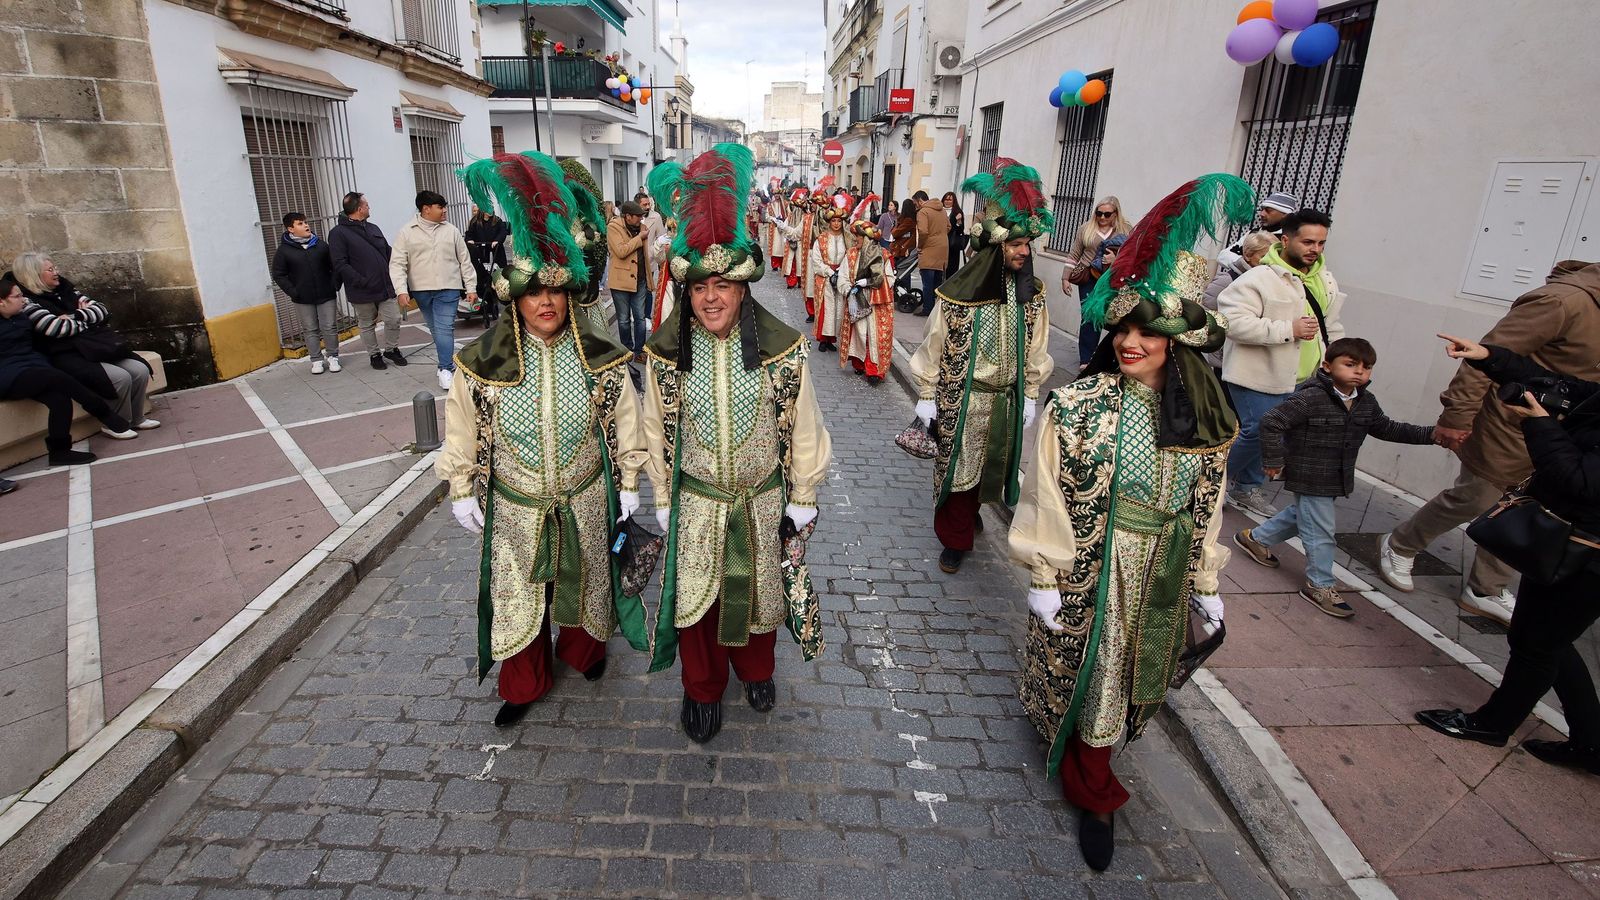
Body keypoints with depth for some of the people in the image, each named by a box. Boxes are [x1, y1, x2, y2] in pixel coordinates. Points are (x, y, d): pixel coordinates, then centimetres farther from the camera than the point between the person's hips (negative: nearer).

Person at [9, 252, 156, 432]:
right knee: (120, 377, -27)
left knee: (140, 370, -11)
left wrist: (75, 316, -7)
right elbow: (58, 328, -17)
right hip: (67, 356, -7)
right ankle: (116, 425, -7)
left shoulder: (65, 290, 16)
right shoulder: (27, 302, -5)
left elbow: (101, 310, 9)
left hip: (97, 347, 7)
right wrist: (88, 323, 0)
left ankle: (137, 418, 6)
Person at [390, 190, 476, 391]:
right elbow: (397, 263, -3)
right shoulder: (406, 232, 0)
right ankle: (449, 362, 24)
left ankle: (446, 369, -10)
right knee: (435, 329, 11)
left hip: (448, 288, -1)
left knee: (445, 328, -11)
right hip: (421, 290, 1)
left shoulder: (451, 231, 5)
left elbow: (465, 261, 8)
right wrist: (401, 289, -15)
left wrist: (471, 288, 4)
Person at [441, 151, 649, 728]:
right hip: (515, 507, 0)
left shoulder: (601, 356, -12)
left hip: (586, 501, 1)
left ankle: (583, 649, 52)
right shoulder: (482, 363, -13)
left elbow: (624, 424, -2)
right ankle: (525, 684, 39)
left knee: (583, 583, 22)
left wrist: (628, 482, 1)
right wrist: (462, 491, 2)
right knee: (517, 595, 14)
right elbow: (462, 432, -1)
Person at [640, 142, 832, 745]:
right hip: (695, 503, 1)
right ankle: (703, 689, 41)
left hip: (763, 499, 0)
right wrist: (664, 502, 4)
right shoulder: (665, 352, -11)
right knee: (694, 596, 14)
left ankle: (756, 670, 50)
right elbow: (657, 433, 0)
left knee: (758, 591, 19)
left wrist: (802, 499, 0)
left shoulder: (783, 349, -14)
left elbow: (803, 430, -4)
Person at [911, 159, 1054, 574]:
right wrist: (927, 396, -5)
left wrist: (1030, 396, 6)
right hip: (961, 397, -4)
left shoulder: (1031, 295, -4)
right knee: (957, 466, 7)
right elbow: (934, 348, -8)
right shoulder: (959, 292, -15)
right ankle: (955, 539, 23)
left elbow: (1036, 352, 5)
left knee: (992, 463, 19)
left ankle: (973, 507, 47)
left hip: (1006, 400, 4)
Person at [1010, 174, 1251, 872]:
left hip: (1160, 577, 4)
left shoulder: (1204, 418, -4)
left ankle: (1059, 727, 47)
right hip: (1089, 571, -4)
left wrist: (1205, 589, 8)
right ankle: (1094, 793, 36)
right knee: (1085, 674, 12)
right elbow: (1048, 498, -12)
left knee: (1132, 675, 18)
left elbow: (1206, 510, 4)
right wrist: (1042, 579, -10)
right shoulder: (1076, 407, -16)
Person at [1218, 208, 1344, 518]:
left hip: (1300, 380, 8)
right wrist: (1289, 329, -25)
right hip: (1258, 377, -8)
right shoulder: (1260, 278, -15)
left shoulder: (1326, 280, 12)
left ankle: (1248, 487, 28)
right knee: (1257, 432, -10)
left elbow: (1332, 326, 25)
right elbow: (1235, 321, -27)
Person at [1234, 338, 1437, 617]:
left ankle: (1255, 537, 44)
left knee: (1301, 515, 25)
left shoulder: (1366, 401, 2)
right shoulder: (1311, 398, -25)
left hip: (1336, 478, 9)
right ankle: (1320, 586, 15)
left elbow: (1386, 428, 17)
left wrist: (1431, 434, 9)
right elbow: (1271, 422, -26)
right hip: (1309, 478, -9)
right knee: (1319, 531, 0)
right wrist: (1273, 460, -22)